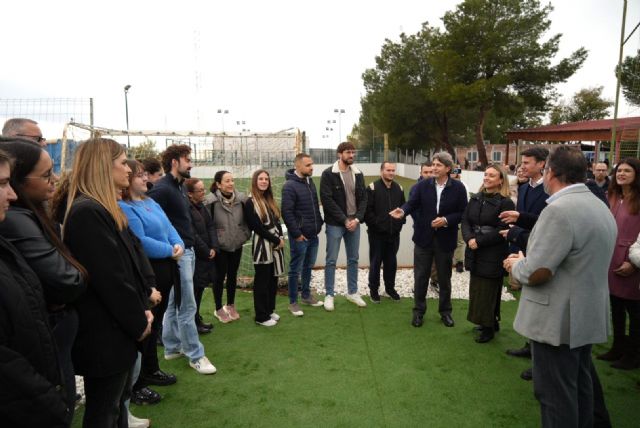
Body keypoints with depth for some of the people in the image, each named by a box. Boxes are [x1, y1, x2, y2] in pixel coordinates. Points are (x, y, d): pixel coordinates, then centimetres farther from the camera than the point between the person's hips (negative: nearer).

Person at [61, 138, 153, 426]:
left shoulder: (103, 209, 12)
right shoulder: (87, 212, -22)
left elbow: (129, 264, 11)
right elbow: (110, 278, -24)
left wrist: (141, 310, 4)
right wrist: (138, 322, -12)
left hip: (117, 330, 10)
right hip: (104, 336, -10)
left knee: (116, 403, 23)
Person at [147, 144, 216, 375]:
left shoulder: (180, 186, 13)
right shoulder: (162, 189, -16)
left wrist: (190, 246, 15)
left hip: (187, 251, 9)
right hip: (176, 254, -9)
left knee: (174, 303, 17)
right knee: (187, 306, -2)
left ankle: (172, 347, 29)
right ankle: (196, 356, 8)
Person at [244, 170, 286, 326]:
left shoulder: (270, 200, 13)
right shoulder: (250, 203, -10)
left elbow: (277, 221, 12)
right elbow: (257, 227, -15)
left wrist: (281, 238, -4)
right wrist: (276, 240, -13)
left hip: (276, 244, 7)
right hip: (262, 245, -7)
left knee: (273, 279, 14)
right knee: (262, 281, 1)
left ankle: (270, 310, 27)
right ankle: (261, 316, 11)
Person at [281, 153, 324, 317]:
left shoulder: (310, 182, 10)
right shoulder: (290, 185, -15)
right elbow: (286, 212, -19)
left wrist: (319, 223, 12)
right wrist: (296, 233, -18)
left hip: (313, 235, 8)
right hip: (300, 236, -8)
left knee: (308, 267, 18)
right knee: (295, 270, 3)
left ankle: (306, 296, 33)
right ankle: (293, 302, 14)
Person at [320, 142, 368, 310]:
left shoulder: (358, 174, 7)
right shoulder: (328, 174, -9)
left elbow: (363, 198, 6)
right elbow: (327, 200, -14)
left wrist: (357, 219, -9)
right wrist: (344, 220, -16)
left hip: (354, 223, 5)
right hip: (335, 224, -5)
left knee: (353, 259, 13)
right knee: (331, 260, 2)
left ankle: (352, 292, 26)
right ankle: (329, 295, 14)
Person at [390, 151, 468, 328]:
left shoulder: (458, 187, -5)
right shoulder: (423, 185, -2)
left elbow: (463, 213, -5)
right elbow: (412, 203, -10)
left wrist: (446, 220, -19)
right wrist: (403, 210, -31)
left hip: (445, 240, -1)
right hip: (424, 237, 1)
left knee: (444, 278, 14)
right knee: (420, 277, 9)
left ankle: (445, 311, 32)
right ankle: (418, 311, 25)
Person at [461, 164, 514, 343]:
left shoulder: (506, 203, -9)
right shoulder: (475, 199, 10)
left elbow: (502, 231, -15)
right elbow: (465, 221, 4)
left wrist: (479, 241, -16)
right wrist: (469, 239, -14)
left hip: (493, 256, -6)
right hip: (475, 253, 6)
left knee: (488, 292, 3)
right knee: (476, 291, 12)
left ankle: (489, 327, 20)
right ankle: (490, 322, 29)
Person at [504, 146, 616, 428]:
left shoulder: (559, 209, -22)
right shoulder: (599, 207, 10)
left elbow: (536, 273, -25)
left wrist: (516, 264, -5)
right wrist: (528, 260, 16)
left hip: (559, 320, -9)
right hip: (588, 316, 10)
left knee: (556, 393, 3)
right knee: (580, 386, 22)